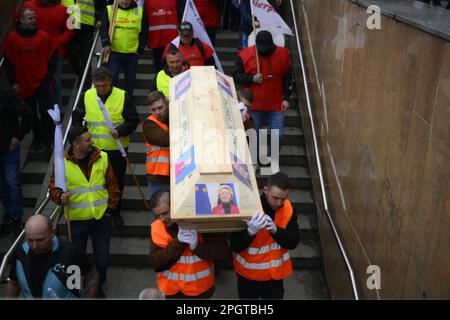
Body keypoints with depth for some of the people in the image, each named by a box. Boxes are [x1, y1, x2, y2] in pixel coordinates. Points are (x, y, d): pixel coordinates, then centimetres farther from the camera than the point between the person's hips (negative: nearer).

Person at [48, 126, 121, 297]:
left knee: (102, 258, 11)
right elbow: (53, 188, -4)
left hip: (101, 218, 2)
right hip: (76, 220, -2)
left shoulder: (102, 158, -5)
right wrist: (60, 197, -25)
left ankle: (98, 286, 37)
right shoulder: (62, 163, -11)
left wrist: (111, 206, -1)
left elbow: (112, 184, 4)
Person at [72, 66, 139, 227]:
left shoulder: (123, 96, -11)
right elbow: (77, 116, 14)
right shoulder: (87, 96, -1)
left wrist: (120, 131, -24)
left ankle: (115, 212, 31)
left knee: (117, 182, 12)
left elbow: (133, 120, -7)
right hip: (94, 148, 2)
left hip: (117, 149, -2)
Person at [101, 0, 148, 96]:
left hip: (132, 53, 1)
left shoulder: (140, 12, 1)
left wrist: (140, 49, 1)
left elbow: (143, 33, 5)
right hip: (114, 52, -1)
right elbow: (104, 28, -3)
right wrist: (106, 44, -18)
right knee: (112, 77, -8)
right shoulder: (109, 10, 0)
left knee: (130, 78, 10)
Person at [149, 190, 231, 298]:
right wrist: (178, 242, -24)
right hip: (170, 290, 2)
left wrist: (197, 246, -28)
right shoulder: (156, 227, -8)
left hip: (200, 289, -2)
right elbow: (155, 264, -14)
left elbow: (225, 252, -17)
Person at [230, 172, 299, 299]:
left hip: (275, 273, 3)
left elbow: (293, 242, -9)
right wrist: (251, 231, -39)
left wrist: (275, 230, -28)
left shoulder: (288, 208, -8)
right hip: (249, 273, -3)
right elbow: (235, 246, -20)